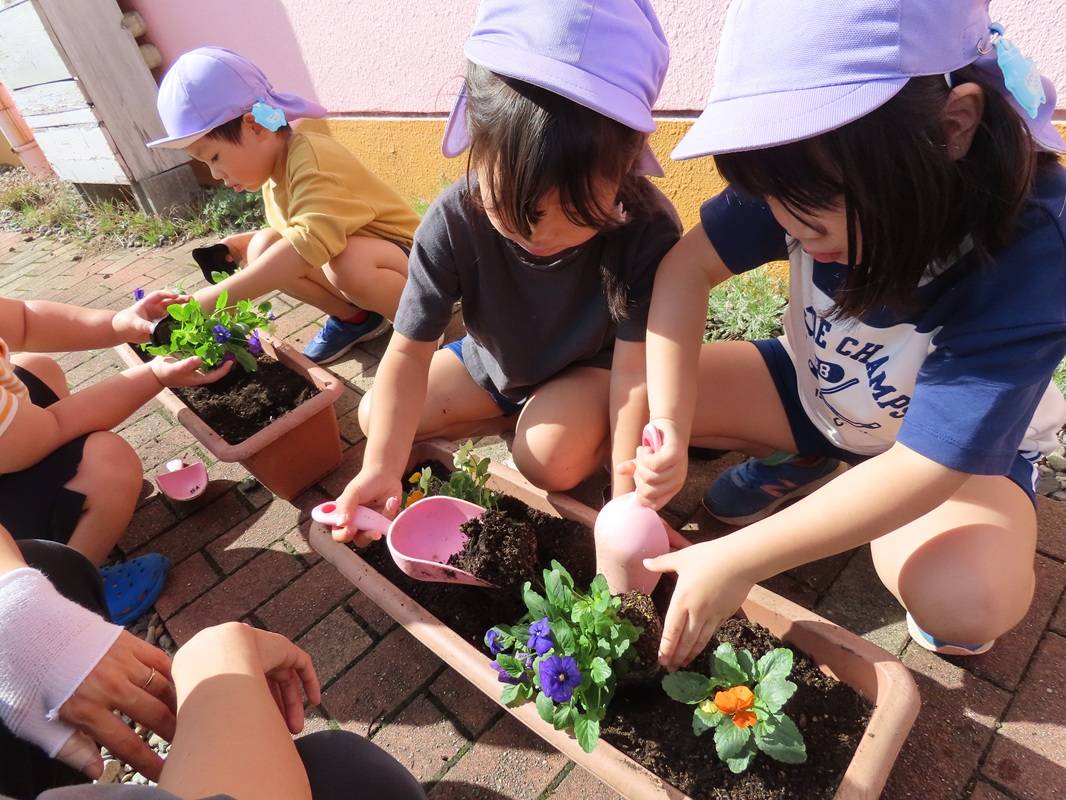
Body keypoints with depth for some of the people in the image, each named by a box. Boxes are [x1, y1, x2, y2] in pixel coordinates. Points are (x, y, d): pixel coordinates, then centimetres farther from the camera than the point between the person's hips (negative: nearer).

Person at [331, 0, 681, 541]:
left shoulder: (647, 231, -34)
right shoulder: (453, 222, -29)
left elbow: (636, 373, -30)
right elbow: (409, 352, -25)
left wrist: (626, 502, -33)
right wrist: (381, 467, -36)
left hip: (592, 368, -3)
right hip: (495, 363, 4)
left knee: (549, 459, -31)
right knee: (375, 419, 1)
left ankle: (588, 426, 3)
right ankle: (516, 415, 2)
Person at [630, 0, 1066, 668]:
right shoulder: (818, 171, -25)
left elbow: (928, 465, -36)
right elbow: (688, 267, -23)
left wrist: (737, 562, -36)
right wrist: (668, 430, -33)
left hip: (967, 442, -3)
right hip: (816, 392, 4)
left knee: (963, 608, -34)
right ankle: (803, 461, 8)